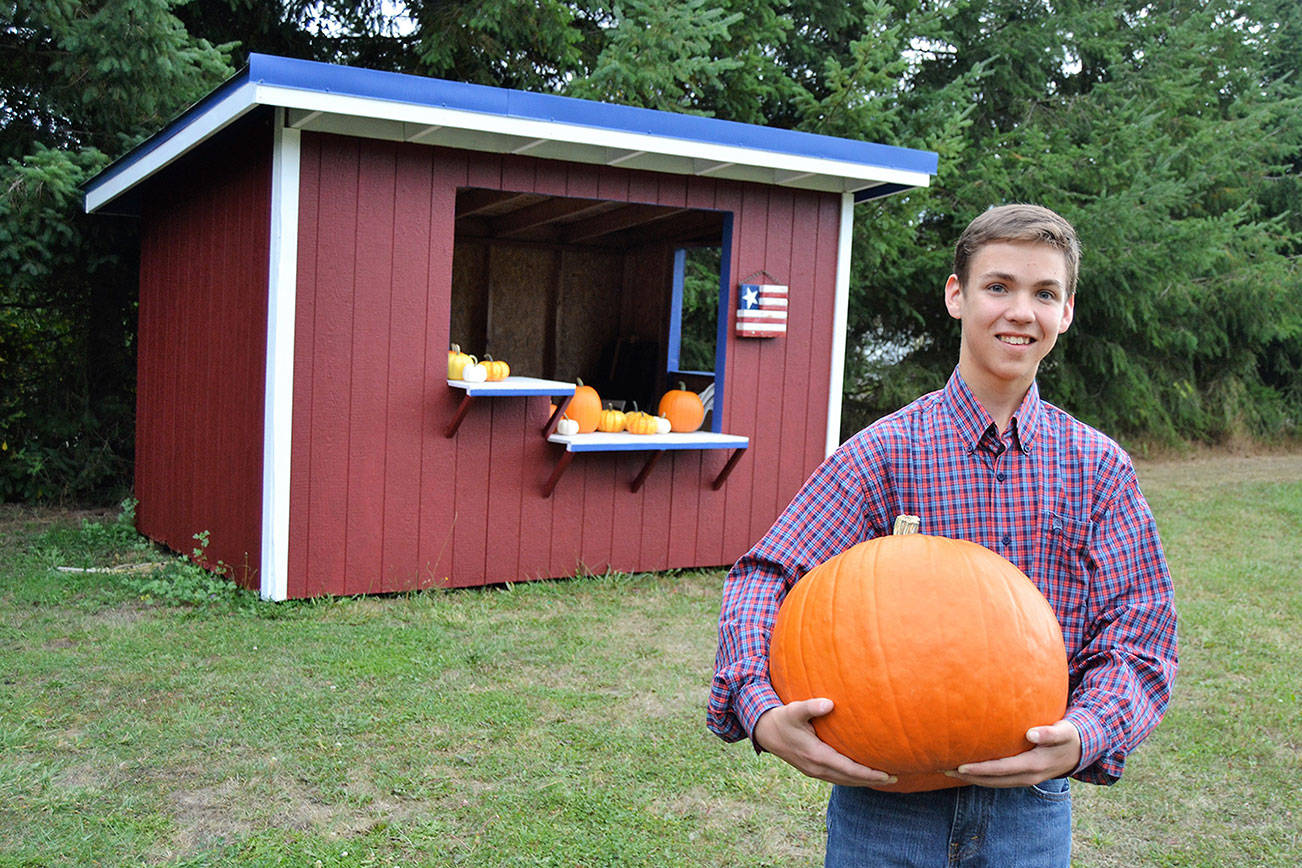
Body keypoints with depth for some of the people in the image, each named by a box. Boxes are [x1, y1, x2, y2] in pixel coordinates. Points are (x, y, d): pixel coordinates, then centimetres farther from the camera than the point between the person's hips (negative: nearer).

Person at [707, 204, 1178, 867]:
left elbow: (1137, 632, -3)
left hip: (1030, 812, 2)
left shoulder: (1099, 469, 0)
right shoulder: (884, 451, -8)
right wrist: (762, 715, -28)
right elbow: (764, 579, -11)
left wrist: (1082, 736, -22)